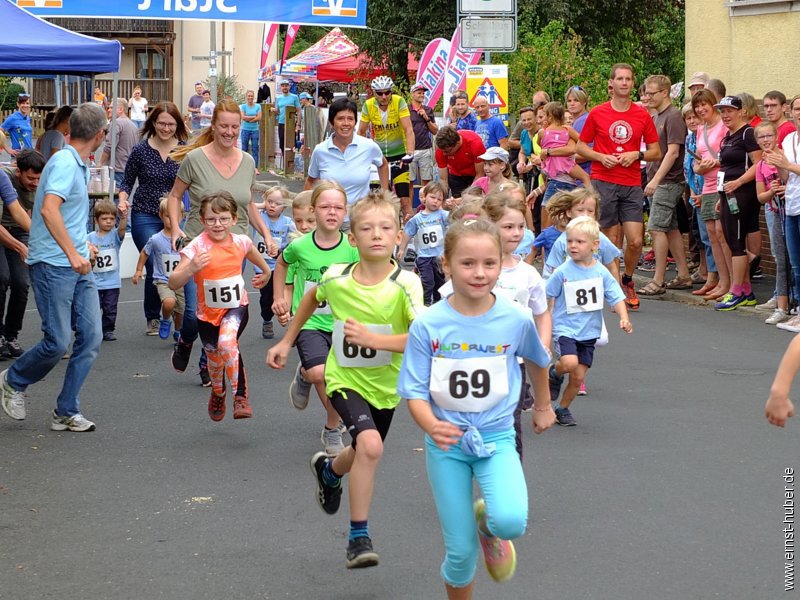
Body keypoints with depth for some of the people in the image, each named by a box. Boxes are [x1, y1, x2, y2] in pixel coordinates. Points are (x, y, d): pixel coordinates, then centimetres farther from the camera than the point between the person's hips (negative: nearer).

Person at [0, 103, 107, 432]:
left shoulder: (80, 166, 15)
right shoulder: (65, 162, -15)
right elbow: (48, 210, -29)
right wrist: (73, 254, -32)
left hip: (79, 266, 9)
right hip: (52, 265, -9)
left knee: (91, 337, 1)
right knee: (57, 341, -7)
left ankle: (66, 412, 8)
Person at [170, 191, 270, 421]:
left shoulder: (241, 242, -12)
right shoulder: (197, 247, -22)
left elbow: (253, 253, 16)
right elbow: (173, 284, -29)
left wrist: (266, 272, 32)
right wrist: (190, 269, -47)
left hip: (236, 307, 0)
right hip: (208, 312, 1)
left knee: (227, 342, -30)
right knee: (215, 359, 17)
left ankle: (241, 396, -16)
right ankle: (218, 394, 51)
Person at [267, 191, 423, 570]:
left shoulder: (405, 285, -22)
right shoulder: (336, 279, -15)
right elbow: (312, 298, 10)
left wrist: (371, 338, -39)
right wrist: (286, 342, 13)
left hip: (386, 384, 2)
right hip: (345, 378, -2)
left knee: (364, 453, 23)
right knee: (370, 445, -26)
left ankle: (329, 470, 61)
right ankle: (359, 537, -13)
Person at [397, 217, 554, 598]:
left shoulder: (517, 320, -9)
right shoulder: (428, 325, -13)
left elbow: (537, 361, 13)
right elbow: (415, 392, -10)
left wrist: (542, 406, 27)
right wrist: (432, 426, -31)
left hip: (496, 438, 0)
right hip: (447, 443, 0)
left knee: (511, 521, -26)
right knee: (460, 552, 3)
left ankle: (489, 522, 11)